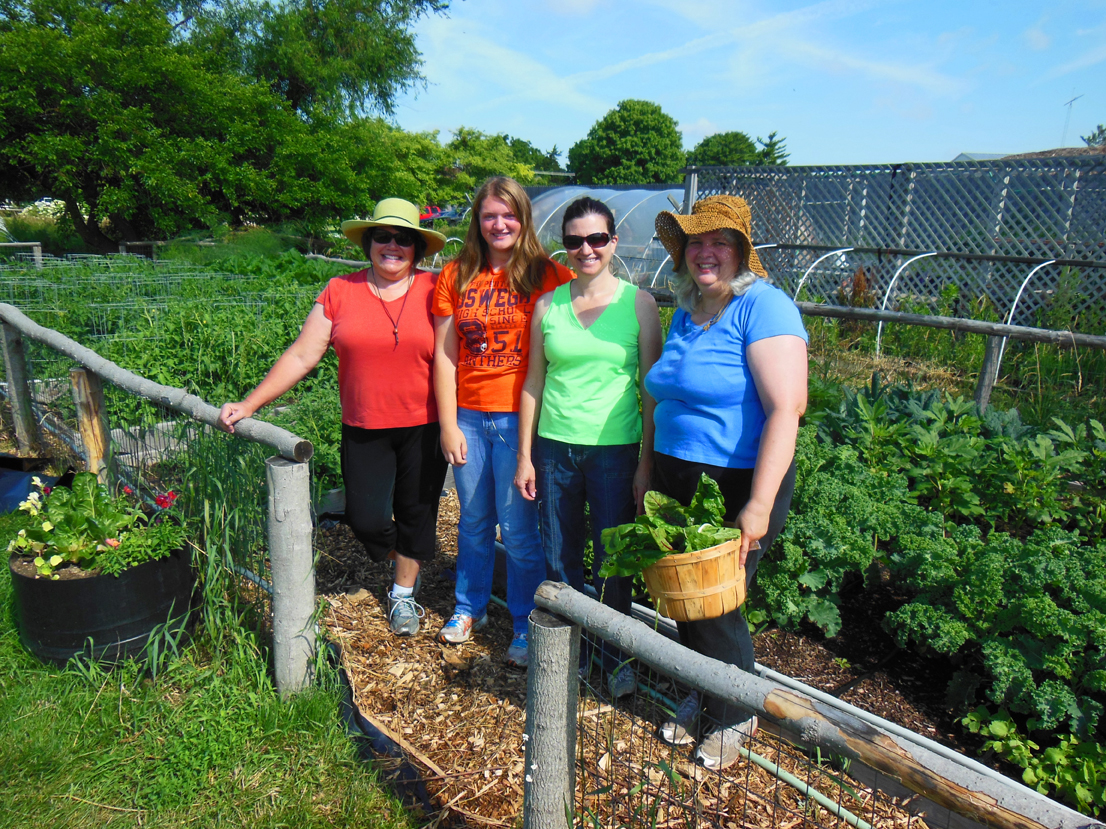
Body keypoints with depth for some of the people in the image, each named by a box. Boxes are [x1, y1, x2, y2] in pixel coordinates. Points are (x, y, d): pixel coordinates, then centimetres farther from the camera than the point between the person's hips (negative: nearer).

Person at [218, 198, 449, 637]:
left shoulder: (434, 291, -2)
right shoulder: (340, 292, 1)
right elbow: (301, 356, 1)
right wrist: (248, 405, -3)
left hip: (423, 427, -1)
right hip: (363, 428, 1)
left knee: (416, 512, 9)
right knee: (366, 519, 1)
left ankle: (403, 593, 34)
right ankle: (405, 561, 36)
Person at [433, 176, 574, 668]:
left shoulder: (545, 276, -2)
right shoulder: (456, 276, 7)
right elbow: (444, 355, 6)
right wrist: (448, 425, 1)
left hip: (519, 417, -3)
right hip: (469, 417, 3)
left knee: (518, 528, 2)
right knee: (474, 521, 16)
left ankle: (527, 624, 20)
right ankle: (470, 608, 36)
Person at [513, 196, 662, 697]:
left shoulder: (638, 303, -1)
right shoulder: (548, 305, 5)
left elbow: (653, 388, -2)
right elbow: (534, 383, 8)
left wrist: (647, 462, -6)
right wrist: (524, 455, 6)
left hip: (615, 449, -2)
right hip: (555, 448, 3)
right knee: (559, 560, 12)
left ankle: (616, 657, 30)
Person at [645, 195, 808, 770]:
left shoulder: (762, 306, -14)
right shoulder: (685, 311, 10)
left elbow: (786, 407, -23)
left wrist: (759, 505, -27)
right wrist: (651, 474, 16)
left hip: (737, 484, -7)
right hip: (678, 482, 7)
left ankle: (735, 717, 29)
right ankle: (701, 698, 39)